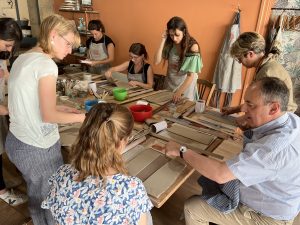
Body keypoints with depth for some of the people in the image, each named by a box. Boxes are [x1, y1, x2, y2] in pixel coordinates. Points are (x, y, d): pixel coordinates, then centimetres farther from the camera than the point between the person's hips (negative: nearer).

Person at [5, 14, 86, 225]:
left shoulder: (23, 59, 8)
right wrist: (82, 117, -8)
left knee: (38, 198, 25)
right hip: (37, 148, -9)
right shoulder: (46, 64, -19)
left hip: (17, 141, 9)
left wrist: (64, 108, 9)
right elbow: (49, 115, -20)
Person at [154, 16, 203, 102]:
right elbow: (156, 62, -13)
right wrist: (163, 40, -17)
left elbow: (191, 75, -22)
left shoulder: (192, 46, -19)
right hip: (169, 84, 4)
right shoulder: (169, 44, -6)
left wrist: (179, 92, -31)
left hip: (185, 85, -4)